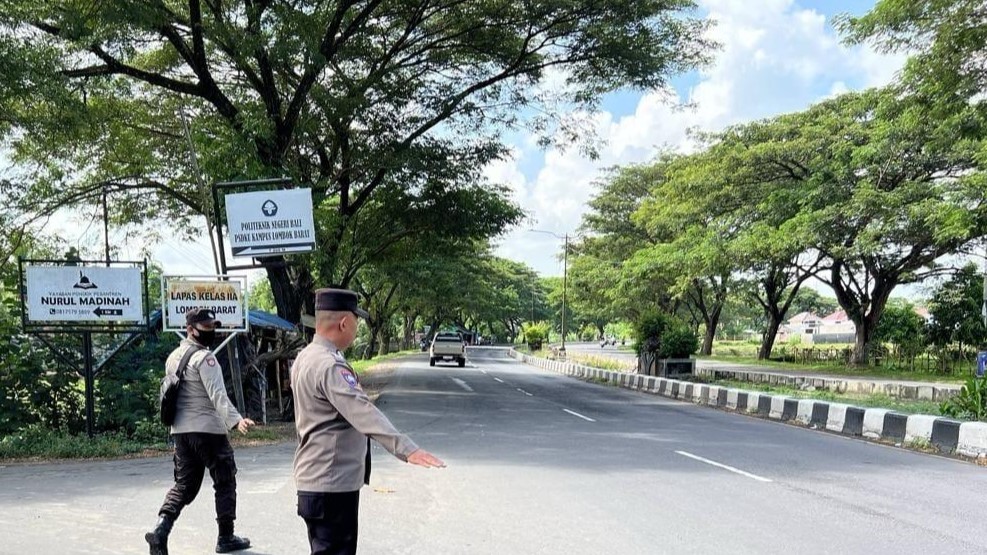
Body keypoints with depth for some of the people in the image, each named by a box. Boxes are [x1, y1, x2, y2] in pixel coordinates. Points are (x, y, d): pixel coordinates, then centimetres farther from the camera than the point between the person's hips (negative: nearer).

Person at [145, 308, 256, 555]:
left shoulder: (173, 357, 14)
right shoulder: (204, 357, -13)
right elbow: (217, 394, -25)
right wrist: (236, 420, -35)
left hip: (180, 430, 8)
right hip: (208, 430, -8)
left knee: (185, 483, 13)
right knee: (225, 482, 6)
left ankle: (161, 529, -6)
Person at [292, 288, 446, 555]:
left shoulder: (306, 357, 10)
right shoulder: (329, 365, -22)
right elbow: (362, 412, -34)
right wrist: (406, 448, -42)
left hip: (315, 478, 11)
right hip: (332, 483, -10)